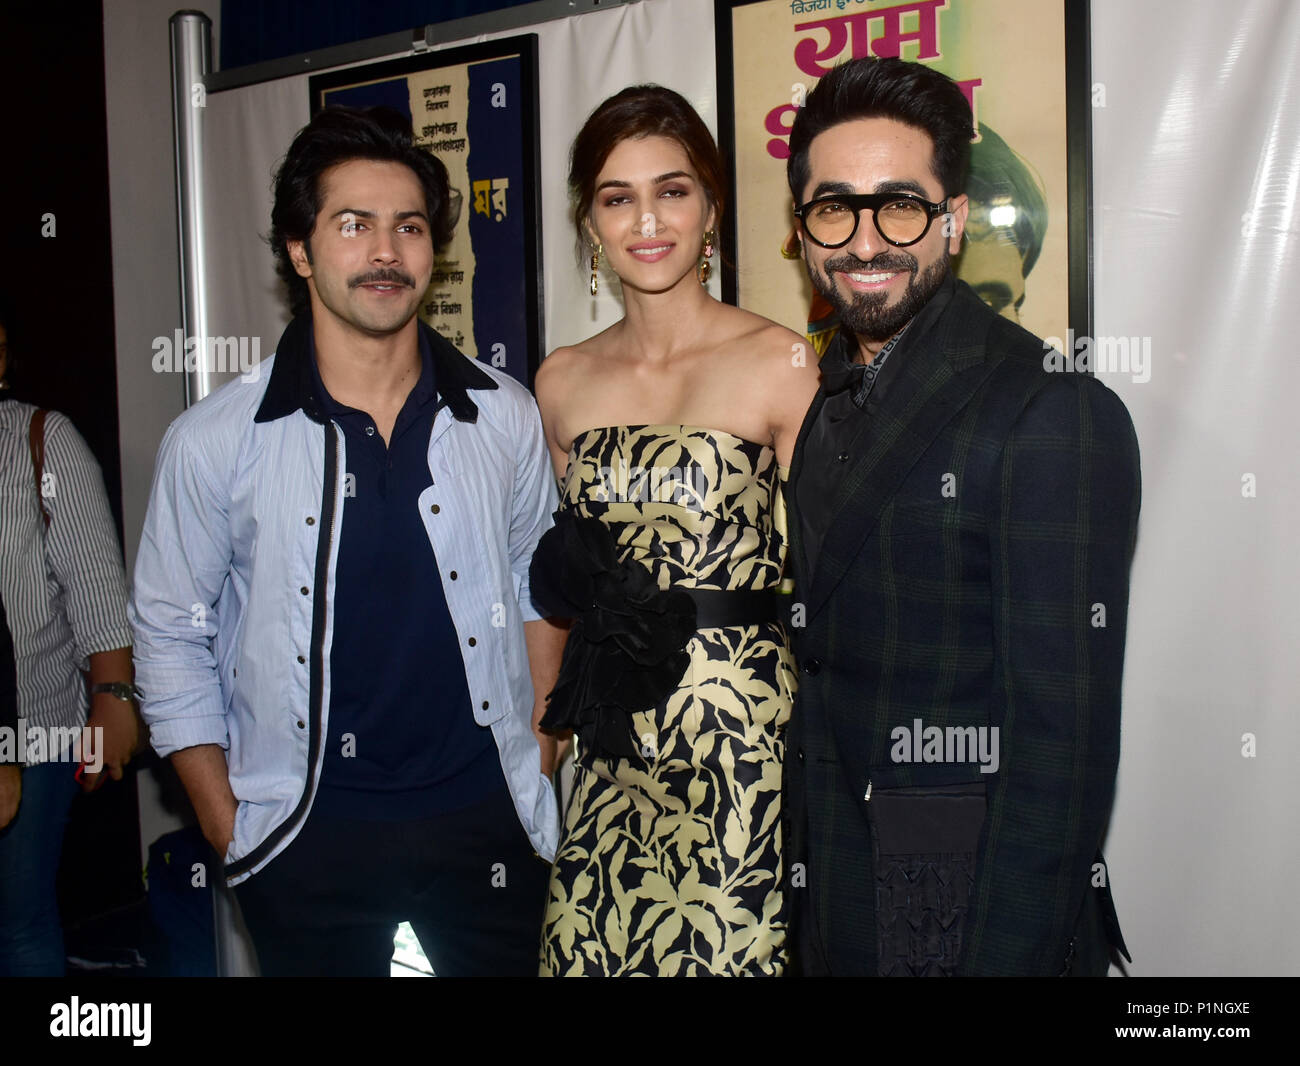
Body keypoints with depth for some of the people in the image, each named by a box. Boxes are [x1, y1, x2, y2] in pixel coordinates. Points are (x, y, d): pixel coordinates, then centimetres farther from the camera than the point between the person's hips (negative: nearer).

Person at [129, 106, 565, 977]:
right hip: (307, 838, -1)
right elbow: (172, 635, 1)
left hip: (484, 817, 1)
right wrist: (227, 829, -1)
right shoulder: (215, 440, -6)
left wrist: (540, 772, 5)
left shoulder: (504, 417, -2)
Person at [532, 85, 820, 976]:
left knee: (730, 949, 3)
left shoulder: (781, 363, -7)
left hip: (743, 732, -4)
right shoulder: (563, 382, 7)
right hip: (613, 747, 4)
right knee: (590, 948, 10)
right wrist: (539, 731, 7)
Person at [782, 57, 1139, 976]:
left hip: (968, 913, -6)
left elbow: (1063, 741, -20)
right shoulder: (825, 402, 6)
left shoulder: (1058, 417, -18)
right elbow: (823, 657, 8)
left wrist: (1005, 951, -20)